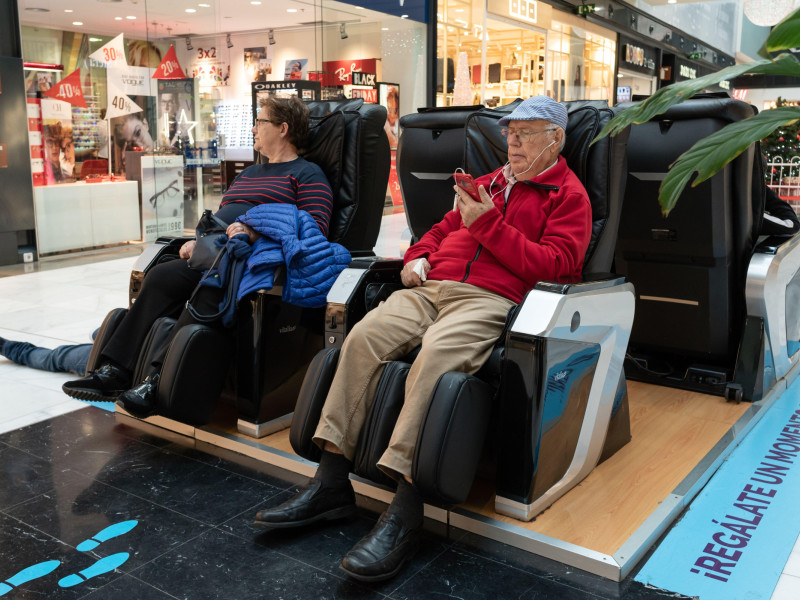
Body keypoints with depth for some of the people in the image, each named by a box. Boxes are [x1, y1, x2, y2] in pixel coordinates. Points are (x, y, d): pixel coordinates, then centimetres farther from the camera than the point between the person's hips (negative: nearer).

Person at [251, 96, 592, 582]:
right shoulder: (490, 182, 30)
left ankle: (405, 514, -33)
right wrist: (419, 255, 15)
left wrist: (488, 224, -8)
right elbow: (444, 228, 38)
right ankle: (332, 483, -16)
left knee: (434, 354, -36)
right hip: (432, 287, 7)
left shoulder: (569, 195, 9)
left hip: (492, 300, -6)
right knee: (364, 335, -20)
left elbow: (556, 266, -6)